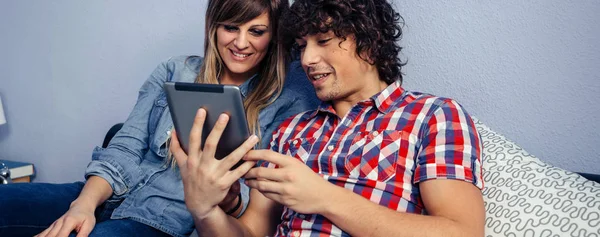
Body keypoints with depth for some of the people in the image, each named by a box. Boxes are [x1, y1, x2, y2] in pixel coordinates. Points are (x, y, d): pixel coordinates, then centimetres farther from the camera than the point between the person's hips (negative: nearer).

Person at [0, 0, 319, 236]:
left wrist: (229, 197, -28)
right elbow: (124, 150, 5)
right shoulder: (174, 72, 10)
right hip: (110, 197, 3)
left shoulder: (288, 102, 0)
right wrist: (85, 203, -14)